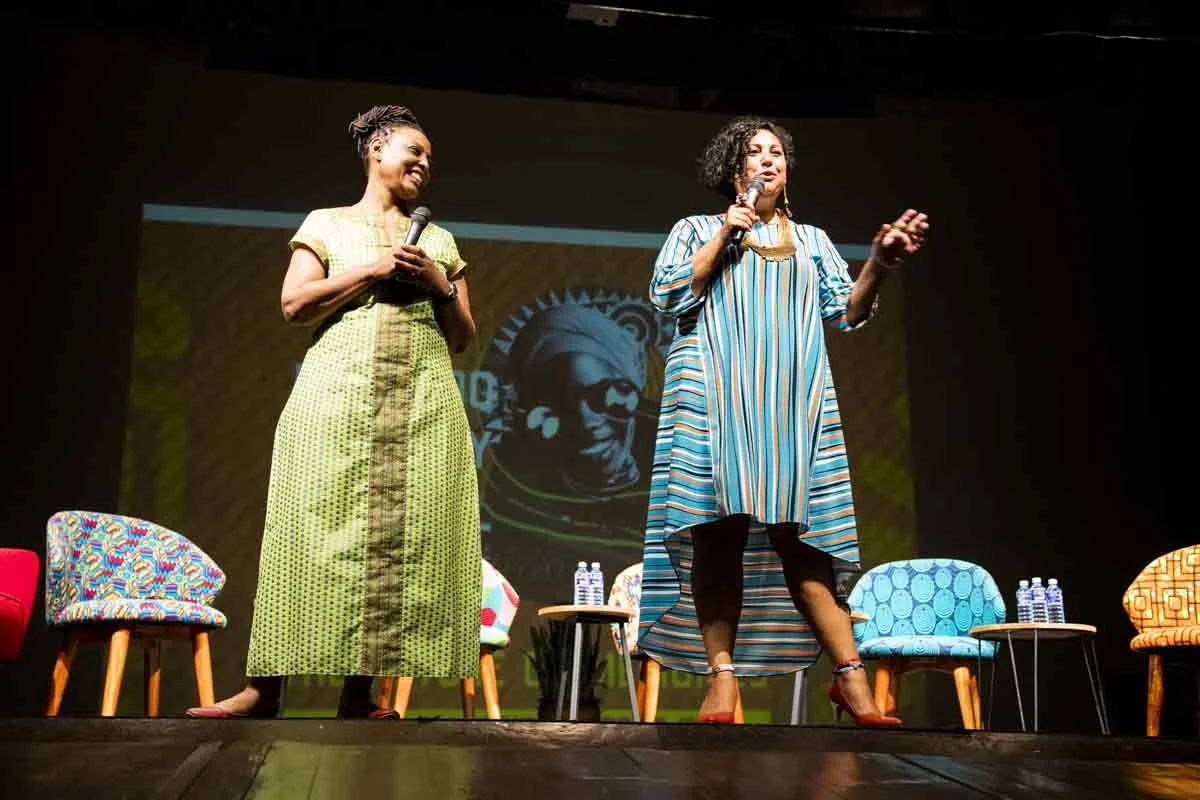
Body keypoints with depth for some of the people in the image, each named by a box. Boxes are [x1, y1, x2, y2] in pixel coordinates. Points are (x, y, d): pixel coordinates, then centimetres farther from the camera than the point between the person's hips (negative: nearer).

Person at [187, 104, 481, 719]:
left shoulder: (438, 241, 23)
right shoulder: (327, 224, 16)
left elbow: (463, 339, 20)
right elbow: (294, 304, 1)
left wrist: (441, 287, 2)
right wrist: (372, 270, -5)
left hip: (424, 404, 3)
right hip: (338, 395, -3)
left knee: (403, 538, -8)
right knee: (322, 533, -11)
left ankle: (358, 695, -7)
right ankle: (264, 688, -8)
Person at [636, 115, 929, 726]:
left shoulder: (811, 240, 25)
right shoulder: (697, 230, 18)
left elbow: (846, 313, 13)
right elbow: (668, 295, 3)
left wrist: (880, 265, -5)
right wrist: (726, 234, 1)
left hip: (792, 401, 2)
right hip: (715, 398, -1)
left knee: (801, 531, -10)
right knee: (717, 529, -11)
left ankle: (849, 677, -13)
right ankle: (722, 676, -10)